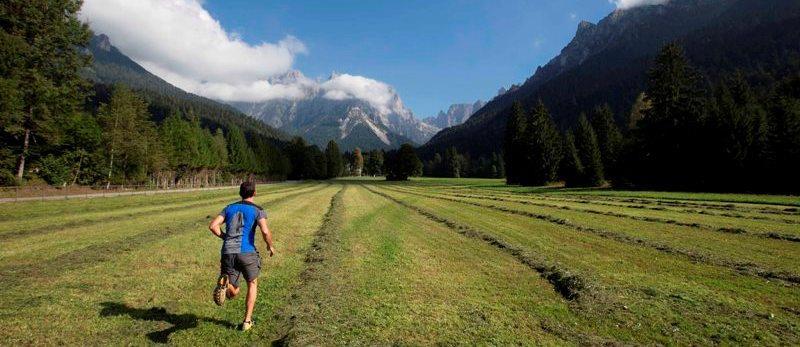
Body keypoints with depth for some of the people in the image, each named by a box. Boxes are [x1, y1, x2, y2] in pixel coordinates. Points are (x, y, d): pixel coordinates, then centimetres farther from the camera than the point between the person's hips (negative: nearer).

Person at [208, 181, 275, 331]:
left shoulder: (229, 208, 15)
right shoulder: (258, 210, 1)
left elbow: (212, 226, 6)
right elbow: (265, 231, -14)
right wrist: (270, 246, 4)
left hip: (228, 253, 3)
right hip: (247, 252, -3)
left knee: (233, 292, 14)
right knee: (252, 284, 23)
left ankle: (223, 283, -23)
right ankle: (247, 321, 20)